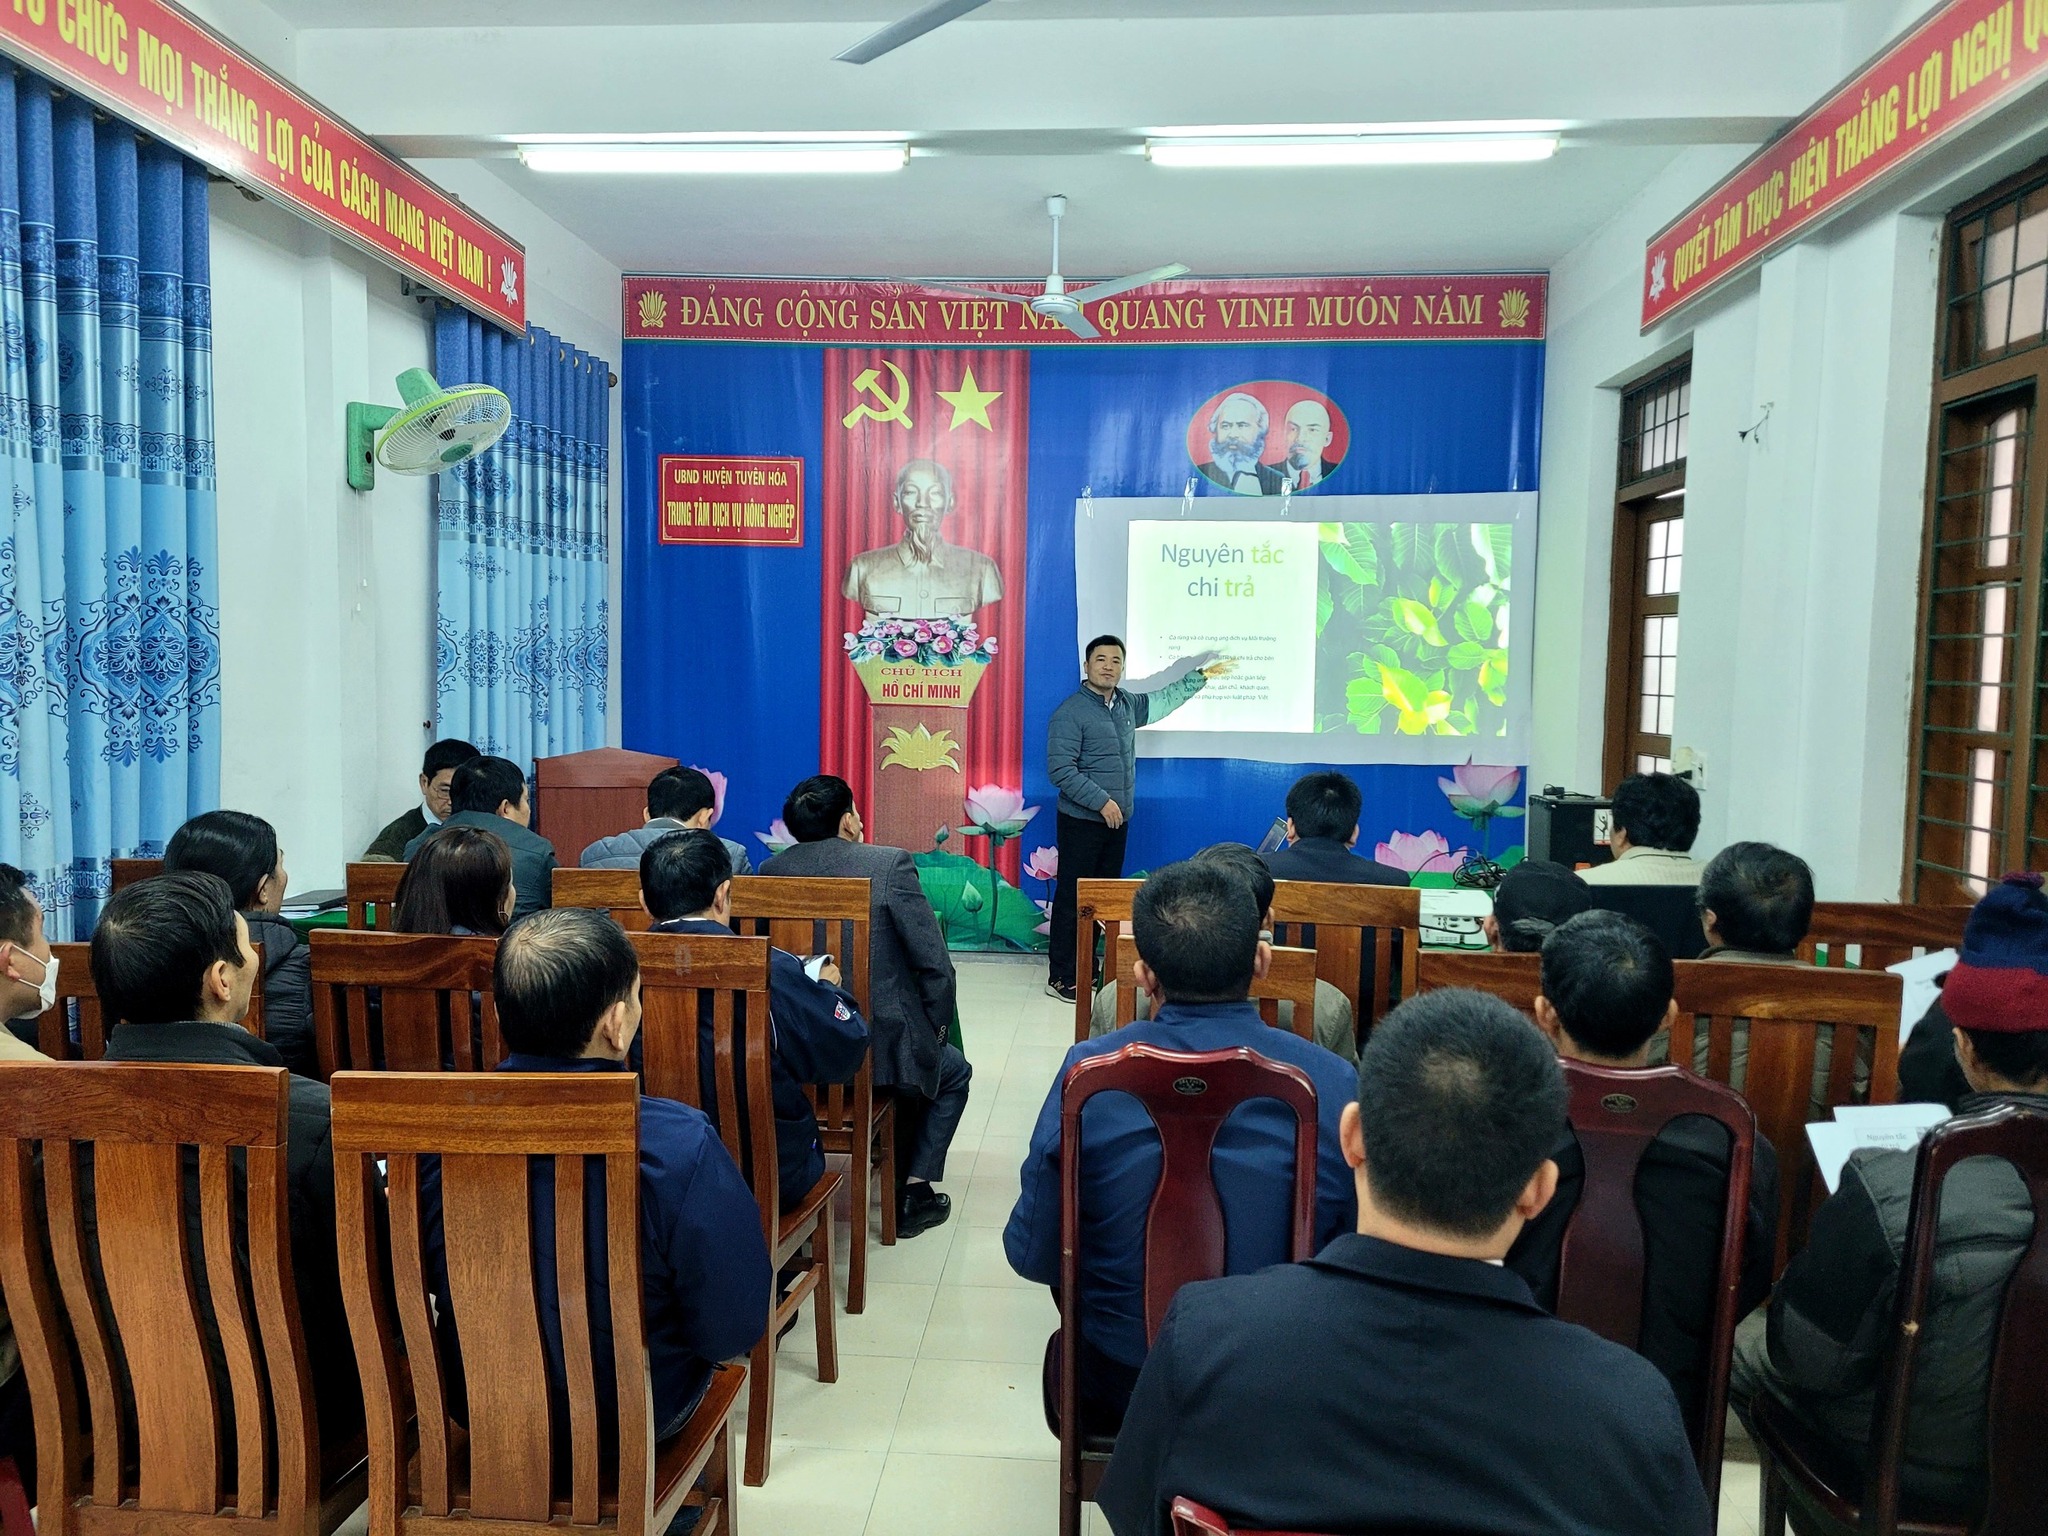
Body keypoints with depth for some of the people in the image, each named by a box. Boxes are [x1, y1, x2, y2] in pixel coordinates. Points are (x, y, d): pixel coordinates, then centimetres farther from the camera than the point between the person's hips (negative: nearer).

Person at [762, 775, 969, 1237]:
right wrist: (936, 1027, 5)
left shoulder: (770, 871, 0)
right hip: (877, 1048, -5)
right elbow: (935, 967, -14)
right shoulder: (889, 864, -13)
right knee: (951, 1072, 29)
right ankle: (913, 1193, 22)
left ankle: (896, 1182, 41)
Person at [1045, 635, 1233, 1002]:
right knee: (1073, 897, -3)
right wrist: (1101, 801, -21)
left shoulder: (1127, 705, 10)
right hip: (1082, 821, -8)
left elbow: (1164, 700, 29)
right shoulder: (1070, 712, -14)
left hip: (1117, 821, 8)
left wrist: (1200, 676, 26)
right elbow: (1059, 769, -19)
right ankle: (1062, 978, 5)